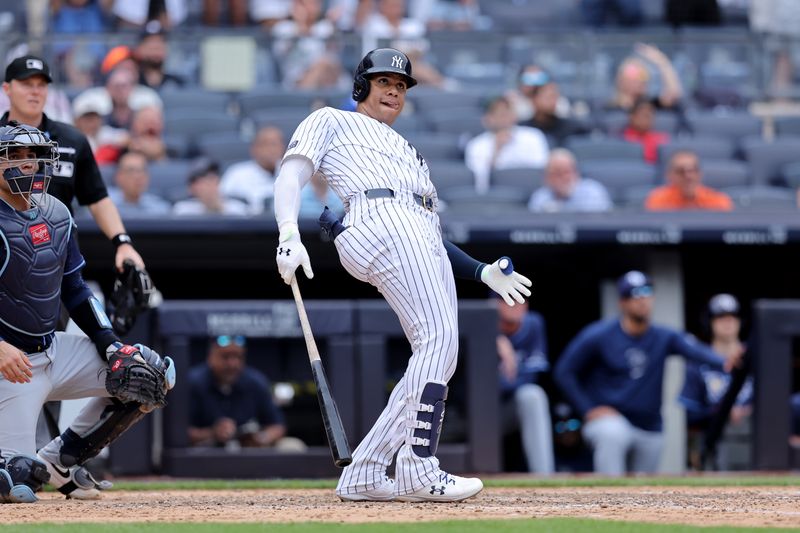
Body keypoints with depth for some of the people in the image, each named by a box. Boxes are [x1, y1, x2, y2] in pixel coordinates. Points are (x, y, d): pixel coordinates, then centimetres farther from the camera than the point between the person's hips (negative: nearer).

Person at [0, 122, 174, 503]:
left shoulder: (56, 215, 9)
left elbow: (74, 290, 16)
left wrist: (110, 344, 3)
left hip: (54, 350, 8)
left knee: (155, 374, -1)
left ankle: (59, 459, 6)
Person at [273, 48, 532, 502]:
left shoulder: (406, 152, 40)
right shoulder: (332, 122, 21)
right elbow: (292, 175, 4)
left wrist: (483, 272, 21)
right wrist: (289, 235, -15)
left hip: (428, 244, 8)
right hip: (381, 221, -8)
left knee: (439, 356, -4)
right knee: (438, 338, -23)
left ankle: (363, 476, -2)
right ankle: (418, 473, -29)